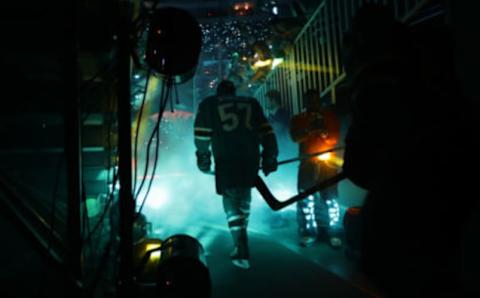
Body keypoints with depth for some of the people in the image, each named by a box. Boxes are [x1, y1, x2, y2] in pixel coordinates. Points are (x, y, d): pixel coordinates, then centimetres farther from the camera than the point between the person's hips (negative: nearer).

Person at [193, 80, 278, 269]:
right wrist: (269, 156, 12)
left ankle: (242, 252, -6)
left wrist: (203, 155, 17)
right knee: (244, 199, 20)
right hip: (250, 159, 3)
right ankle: (241, 241, 31)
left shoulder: (208, 105, 12)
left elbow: (201, 135, 5)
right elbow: (266, 131, 10)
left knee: (231, 203, 4)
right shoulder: (251, 103, 17)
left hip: (226, 161, -3)